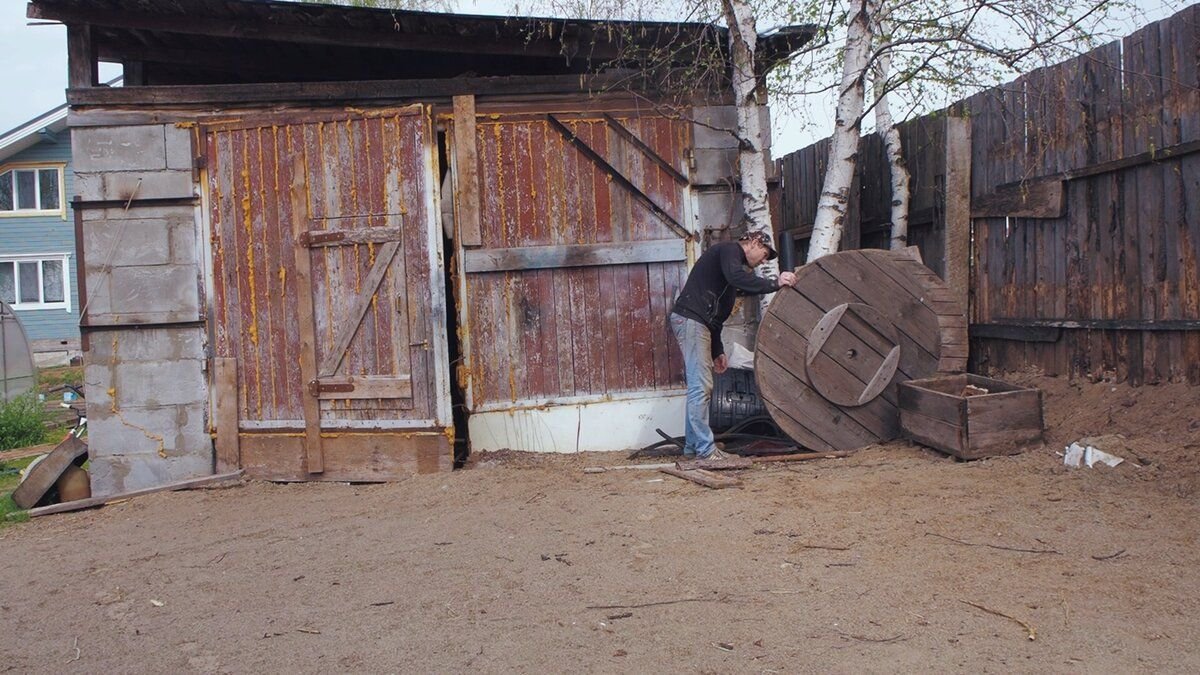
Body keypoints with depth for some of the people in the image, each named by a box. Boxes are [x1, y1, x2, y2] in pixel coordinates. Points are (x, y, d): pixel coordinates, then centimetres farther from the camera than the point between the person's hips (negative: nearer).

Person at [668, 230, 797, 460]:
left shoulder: (730, 256, 28)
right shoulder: (729, 249, -1)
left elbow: (713, 313, 26)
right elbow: (737, 278, -25)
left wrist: (717, 351, 23)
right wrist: (774, 284, -23)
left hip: (697, 321, 11)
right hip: (689, 318, -11)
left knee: (698, 387, 11)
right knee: (701, 386, -12)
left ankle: (692, 446, 15)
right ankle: (705, 449, -12)